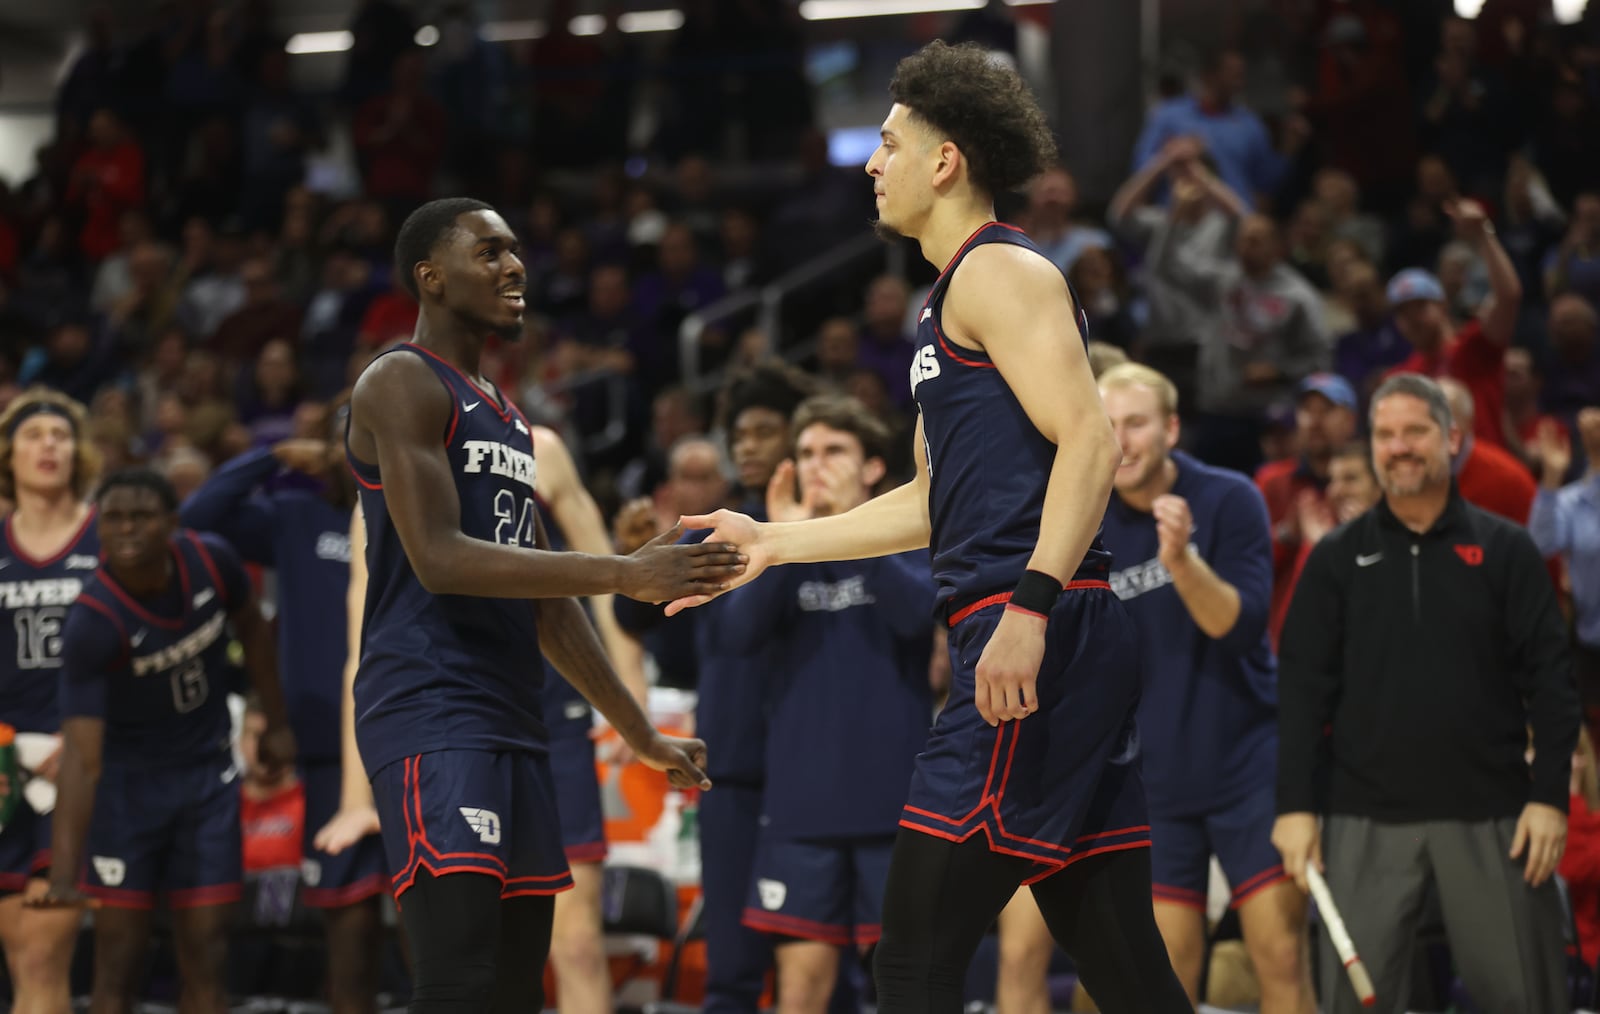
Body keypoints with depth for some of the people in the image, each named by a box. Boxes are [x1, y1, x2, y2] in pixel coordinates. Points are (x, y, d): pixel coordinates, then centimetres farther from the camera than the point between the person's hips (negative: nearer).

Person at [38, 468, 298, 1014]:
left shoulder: (211, 561, -15)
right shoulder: (92, 622, -27)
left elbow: (252, 629, 10)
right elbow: (82, 757, -33)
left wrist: (276, 722, 15)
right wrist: (63, 874, -40)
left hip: (209, 774, 4)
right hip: (129, 780, -4)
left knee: (205, 961, 3)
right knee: (118, 963, -4)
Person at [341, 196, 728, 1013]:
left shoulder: (506, 417, 22)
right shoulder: (402, 384, -5)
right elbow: (440, 560, -18)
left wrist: (642, 735, 25)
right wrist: (626, 575, -22)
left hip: (511, 723, 10)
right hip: (430, 711, -10)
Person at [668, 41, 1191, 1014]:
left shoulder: (1001, 271, -5)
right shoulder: (951, 299, 26)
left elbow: (1089, 439, -18)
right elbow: (936, 501, 33)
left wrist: (1031, 605, -26)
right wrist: (776, 542, 31)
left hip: (1037, 641, -10)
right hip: (1056, 651, 10)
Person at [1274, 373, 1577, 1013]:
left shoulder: (1505, 551, 5)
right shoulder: (1337, 559, 8)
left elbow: (1549, 681, 2)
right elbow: (1303, 687, 5)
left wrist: (1550, 795, -5)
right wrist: (1296, 804, -2)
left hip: (1489, 816, -1)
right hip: (1365, 819, 1)